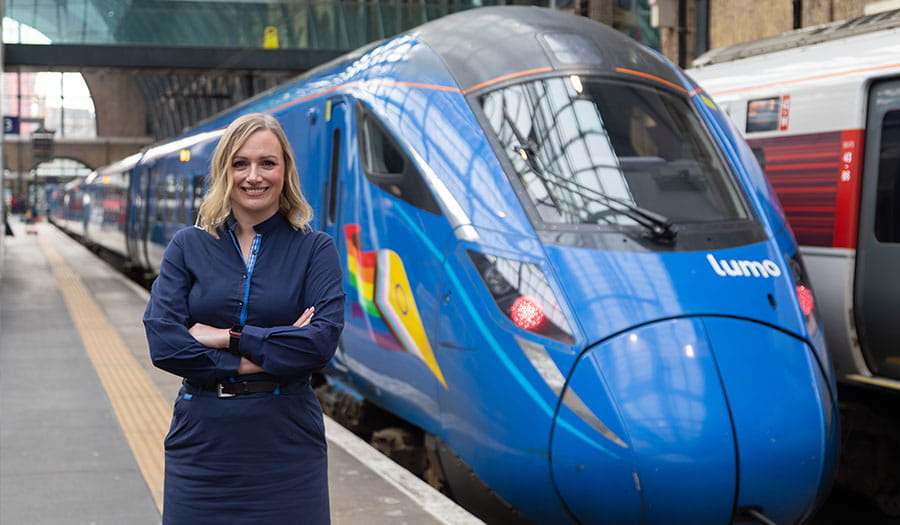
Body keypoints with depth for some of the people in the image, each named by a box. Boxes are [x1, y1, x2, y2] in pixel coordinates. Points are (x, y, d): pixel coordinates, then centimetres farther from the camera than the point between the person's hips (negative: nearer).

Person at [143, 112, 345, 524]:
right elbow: (162, 342, -8)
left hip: (286, 441, -1)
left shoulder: (315, 250, 1)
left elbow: (323, 340, -13)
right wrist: (264, 357, -13)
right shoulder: (188, 247, 4)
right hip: (203, 440, 1)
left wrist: (226, 337, -13)